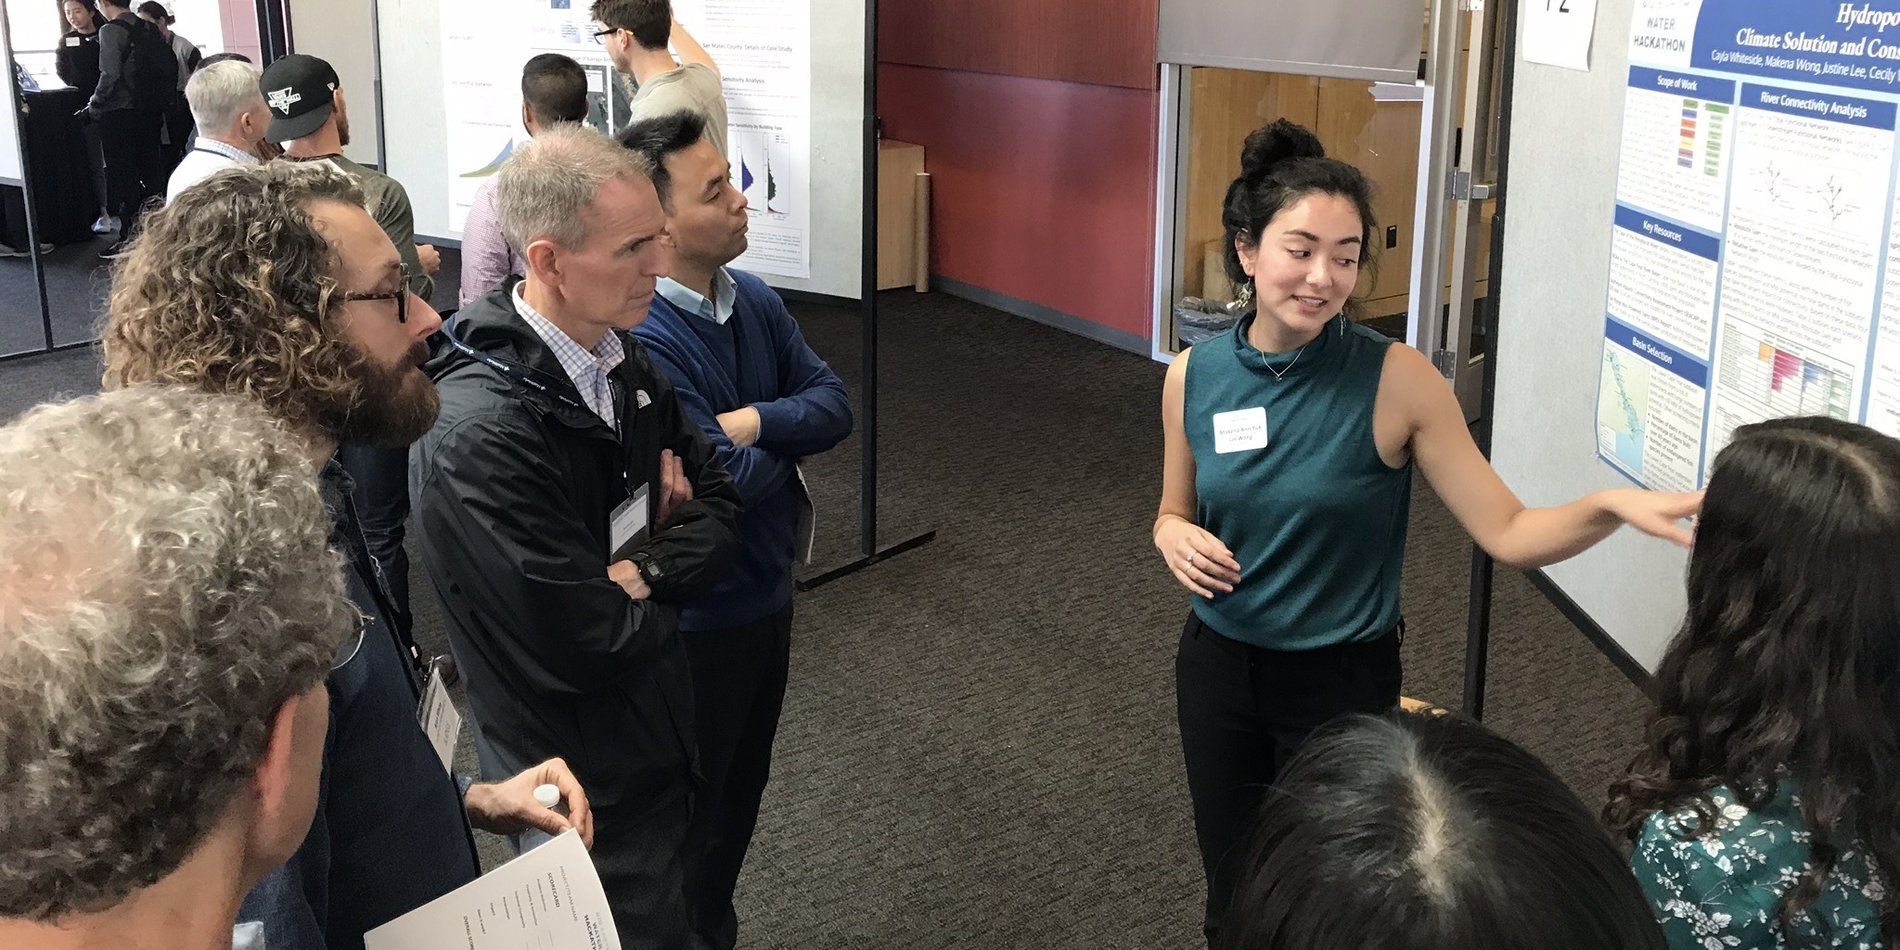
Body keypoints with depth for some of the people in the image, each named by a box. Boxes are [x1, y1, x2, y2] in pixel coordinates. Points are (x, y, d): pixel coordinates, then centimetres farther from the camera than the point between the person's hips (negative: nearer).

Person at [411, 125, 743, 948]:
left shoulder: (622, 360, -3)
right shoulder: (479, 435, -30)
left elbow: (718, 508, 3)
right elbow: (586, 644, -29)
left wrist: (643, 572, -16)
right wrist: (665, 594, -9)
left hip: (654, 741, 8)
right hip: (582, 787, -8)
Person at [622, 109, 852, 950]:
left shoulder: (755, 298, -1)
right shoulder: (637, 337, -28)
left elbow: (834, 403, -3)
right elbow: (726, 483, -29)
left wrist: (756, 422, -21)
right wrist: (787, 442, -9)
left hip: (768, 594, 8)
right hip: (697, 619, -8)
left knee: (742, 789, 25)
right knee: (691, 806, 13)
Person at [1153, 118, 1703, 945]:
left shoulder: (1396, 381, -18)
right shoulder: (1193, 377, -7)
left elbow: (1509, 533, -17)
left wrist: (1609, 507, -35)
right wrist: (1176, 538, -14)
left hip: (1343, 681, -3)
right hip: (1218, 667, 3)